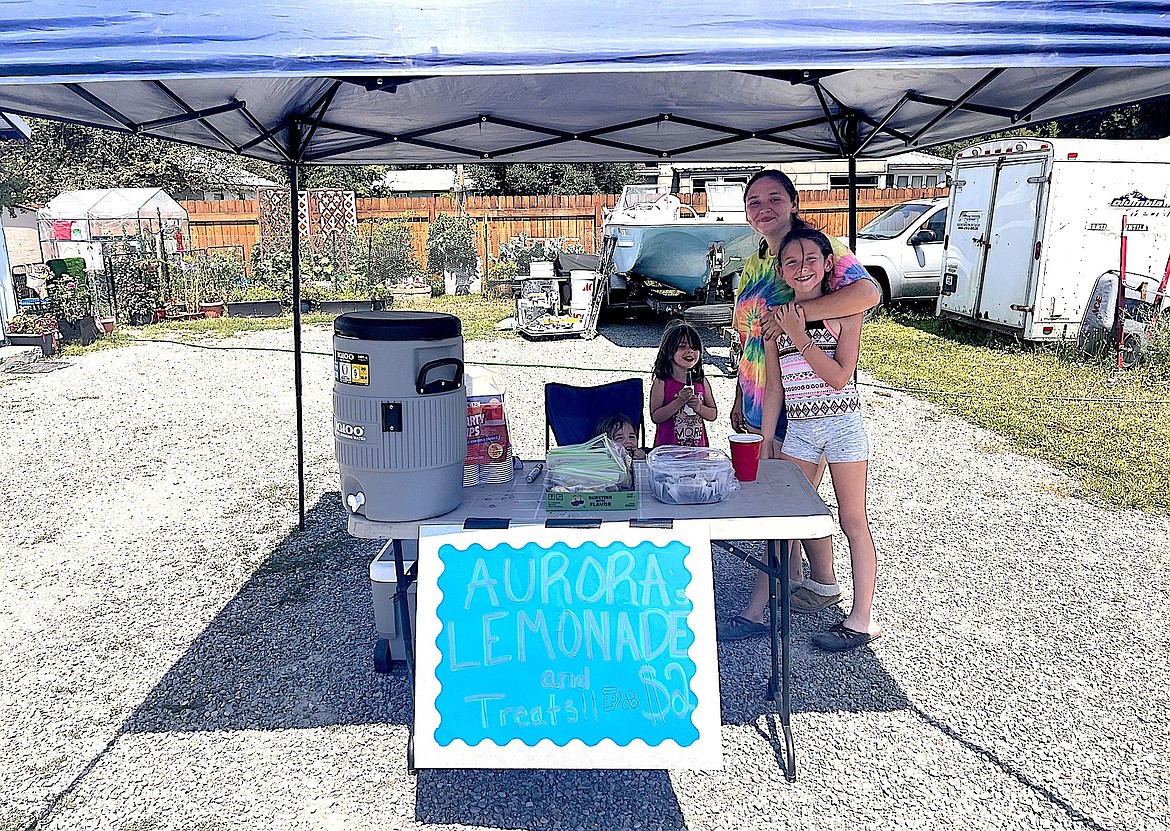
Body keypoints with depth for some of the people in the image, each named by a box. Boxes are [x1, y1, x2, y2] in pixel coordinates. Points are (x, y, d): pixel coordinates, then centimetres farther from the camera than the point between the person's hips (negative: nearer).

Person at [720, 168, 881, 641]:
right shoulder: (753, 265, 13)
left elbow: (869, 292, -29)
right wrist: (740, 399, 19)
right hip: (760, 402, 8)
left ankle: (757, 610, 8)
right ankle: (823, 583, 35)